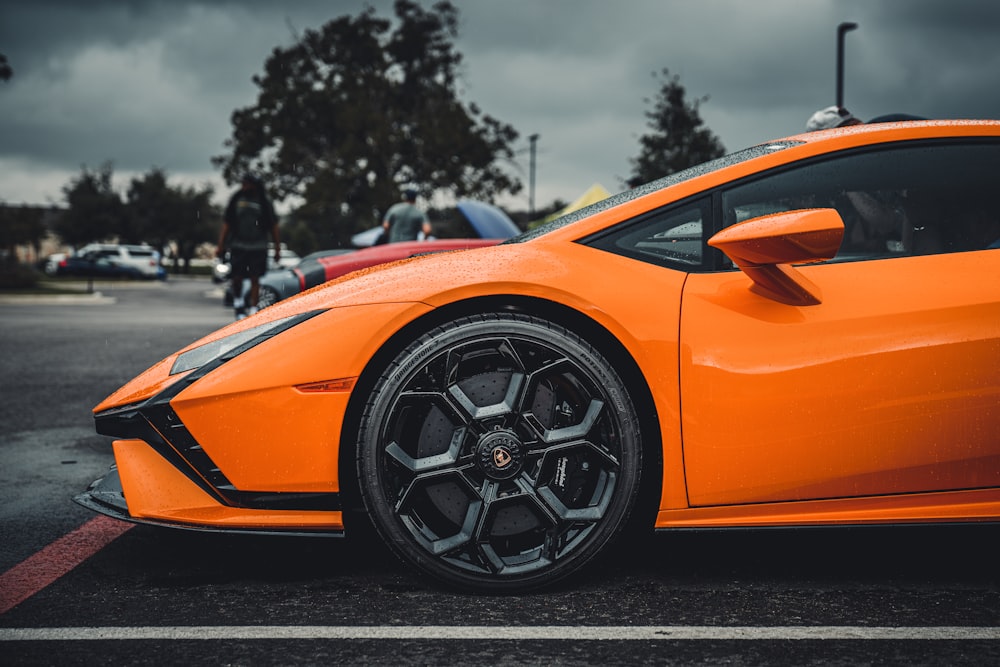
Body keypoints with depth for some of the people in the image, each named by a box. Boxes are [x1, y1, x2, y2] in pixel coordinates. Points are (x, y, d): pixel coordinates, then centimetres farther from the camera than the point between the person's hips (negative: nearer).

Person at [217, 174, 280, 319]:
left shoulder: (264, 203, 2)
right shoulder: (236, 200, 5)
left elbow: (273, 227, 6)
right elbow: (226, 224, 8)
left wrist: (277, 249, 4)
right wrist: (221, 246, 4)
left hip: (258, 247, -1)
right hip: (238, 246, 1)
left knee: (255, 279, -1)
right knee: (237, 278, -1)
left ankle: (253, 310, 4)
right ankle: (239, 307, 20)